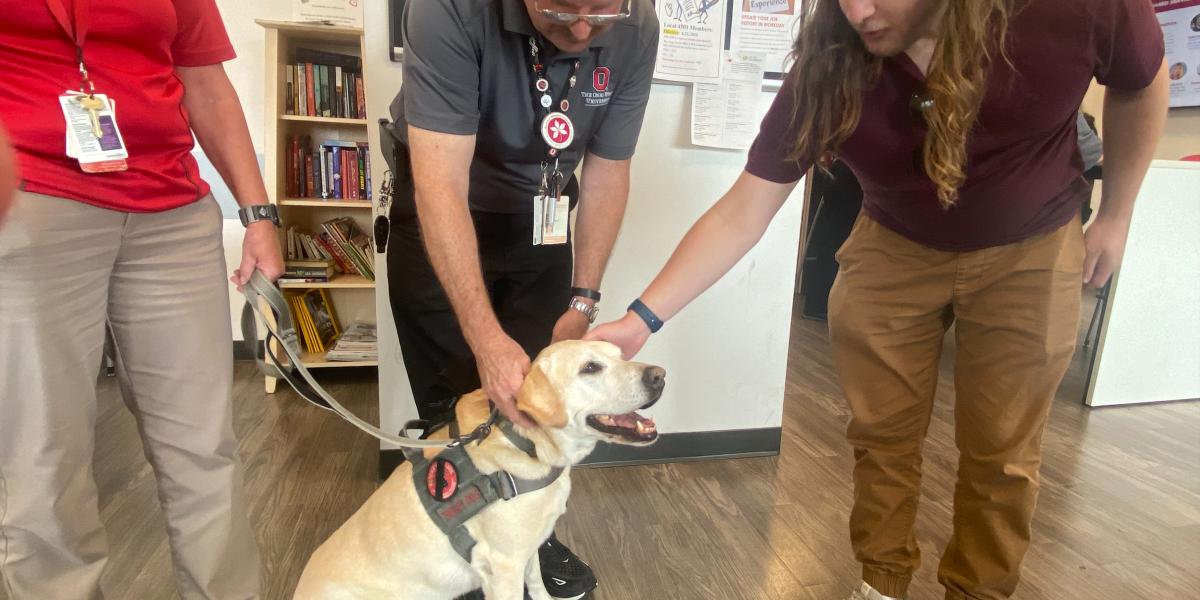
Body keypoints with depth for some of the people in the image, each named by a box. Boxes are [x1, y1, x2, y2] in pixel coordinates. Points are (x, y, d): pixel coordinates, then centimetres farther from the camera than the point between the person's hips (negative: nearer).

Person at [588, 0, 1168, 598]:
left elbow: (1142, 85, -3)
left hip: (1029, 252, 0)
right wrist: (643, 316, -31)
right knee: (882, 435, 6)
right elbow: (740, 215, -24)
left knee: (1001, 451, 6)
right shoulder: (829, 68, -25)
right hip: (894, 248, 1)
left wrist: (1114, 217, 3)